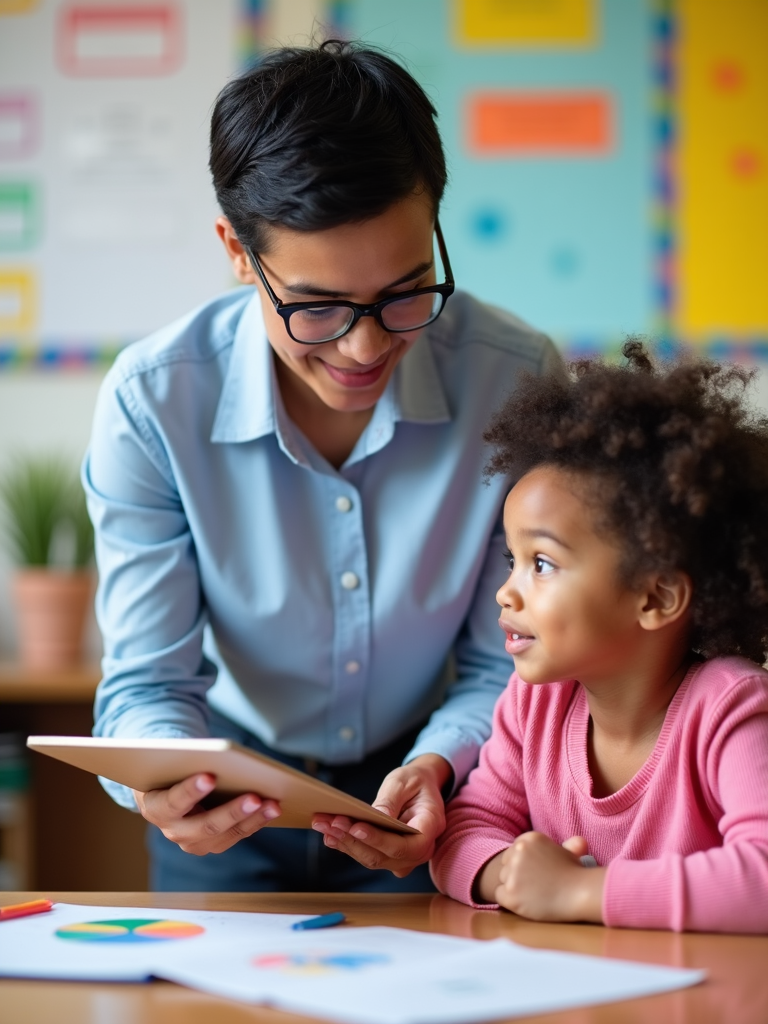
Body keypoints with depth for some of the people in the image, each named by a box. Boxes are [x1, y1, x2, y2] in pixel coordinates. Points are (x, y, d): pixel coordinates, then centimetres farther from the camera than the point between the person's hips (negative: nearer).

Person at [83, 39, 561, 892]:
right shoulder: (151, 403, -17)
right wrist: (165, 779, -36)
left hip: (431, 807, 1)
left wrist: (438, 768, -28)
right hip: (236, 804, 0)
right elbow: (146, 681, -13)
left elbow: (508, 670, -7)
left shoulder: (517, 383, -17)